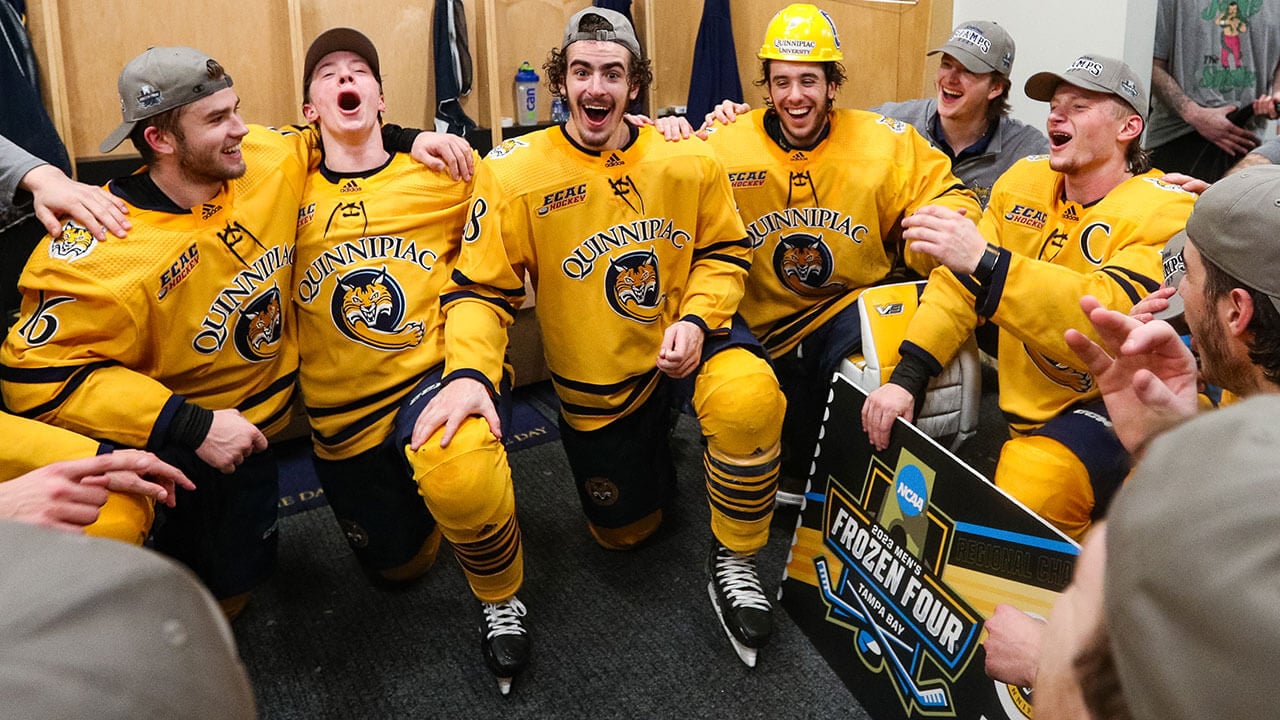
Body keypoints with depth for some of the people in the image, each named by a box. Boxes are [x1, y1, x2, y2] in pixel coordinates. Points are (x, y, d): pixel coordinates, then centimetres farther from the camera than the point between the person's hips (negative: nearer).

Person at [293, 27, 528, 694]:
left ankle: (502, 601, -6)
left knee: (458, 481, -36)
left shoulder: (441, 175, -1)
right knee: (396, 561, 17)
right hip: (344, 415, 3)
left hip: (435, 376, -3)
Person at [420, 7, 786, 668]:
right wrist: (469, 373, -31)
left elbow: (724, 250, 2)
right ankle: (652, 449, 50)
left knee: (749, 397, -35)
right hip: (595, 381, 1)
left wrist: (695, 320, -16)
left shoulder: (688, 162, -9)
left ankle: (735, 561, -10)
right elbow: (481, 288, -14)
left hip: (686, 341, 0)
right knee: (623, 529, 15)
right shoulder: (514, 174, -15)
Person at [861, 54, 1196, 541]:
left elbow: (1113, 318, -31)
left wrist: (985, 261, -42)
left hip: (1113, 412, -6)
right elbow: (959, 281, 3)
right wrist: (906, 377, -11)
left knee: (1030, 490, -31)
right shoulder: (1023, 181, 5)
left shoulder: (1164, 212, -14)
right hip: (1018, 404, 7)